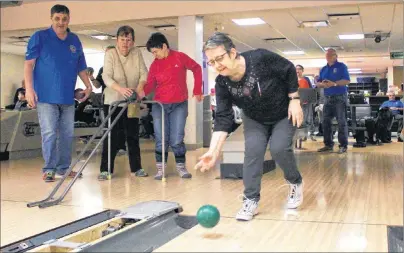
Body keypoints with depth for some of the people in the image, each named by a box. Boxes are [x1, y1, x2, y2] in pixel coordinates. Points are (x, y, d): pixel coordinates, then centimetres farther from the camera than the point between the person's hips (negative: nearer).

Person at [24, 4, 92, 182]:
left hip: (68, 96, 4)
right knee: (49, 133, -5)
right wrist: (29, 88, -13)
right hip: (46, 95, -4)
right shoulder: (39, 37, 1)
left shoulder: (75, 40, 14)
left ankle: (64, 167, 18)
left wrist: (88, 85, 7)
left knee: (68, 134, 7)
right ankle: (49, 169, 6)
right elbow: (29, 63, -3)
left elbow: (80, 67, 20)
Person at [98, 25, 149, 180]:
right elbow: (107, 77, -20)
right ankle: (105, 169, 3)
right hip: (113, 101, -3)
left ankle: (136, 168, 16)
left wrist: (139, 88, -27)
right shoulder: (110, 54, -10)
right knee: (111, 136, -4)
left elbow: (144, 74, -7)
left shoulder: (137, 53, -1)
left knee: (133, 135, 7)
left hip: (132, 102, 3)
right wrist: (120, 89, -38)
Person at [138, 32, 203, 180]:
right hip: (159, 105, 2)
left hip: (179, 104, -2)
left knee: (177, 139, -3)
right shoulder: (154, 64, 3)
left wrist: (197, 90, 4)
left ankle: (181, 166, 13)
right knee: (161, 139, 1)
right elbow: (151, 83, -1)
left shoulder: (180, 57, -4)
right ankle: (160, 168, 11)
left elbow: (196, 69, 6)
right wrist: (142, 92, -22)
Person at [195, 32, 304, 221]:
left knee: (279, 149, -17)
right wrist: (213, 151, -34)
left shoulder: (261, 58, -34)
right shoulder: (222, 84, -23)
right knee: (253, 151, -14)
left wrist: (294, 100, -18)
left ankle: (296, 183, 13)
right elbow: (223, 119, -24)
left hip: (284, 114, -3)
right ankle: (251, 201, -2)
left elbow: (289, 71, -17)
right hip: (254, 119, 3)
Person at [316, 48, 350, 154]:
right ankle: (328, 144, 12)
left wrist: (334, 83, -22)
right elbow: (318, 83, 13)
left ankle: (343, 146, -4)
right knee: (326, 121, 4)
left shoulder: (341, 66, -1)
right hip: (328, 98, 6)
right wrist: (322, 84, -11)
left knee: (341, 122, -6)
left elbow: (347, 81, -11)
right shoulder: (323, 69, 16)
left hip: (340, 97, -6)